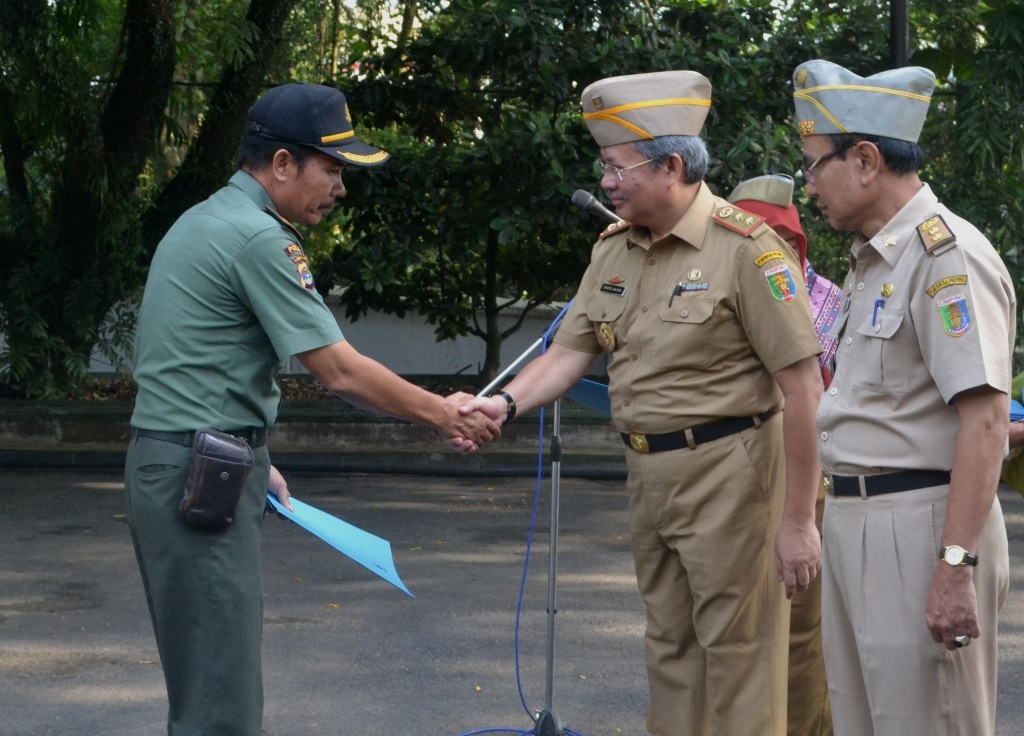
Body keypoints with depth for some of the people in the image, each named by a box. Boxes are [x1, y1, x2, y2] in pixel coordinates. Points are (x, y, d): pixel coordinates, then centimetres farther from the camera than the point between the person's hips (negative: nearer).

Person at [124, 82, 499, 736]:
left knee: (203, 682, 16)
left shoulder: (202, 222, 16)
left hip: (168, 463, 11)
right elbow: (342, 372, -16)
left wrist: (252, 457, 22)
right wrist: (442, 415, -6)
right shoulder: (259, 239, -15)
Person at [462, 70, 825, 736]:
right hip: (648, 473, 7)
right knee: (670, 646, 16)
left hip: (727, 471, -7)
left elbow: (803, 387, -17)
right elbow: (570, 352, 9)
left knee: (736, 649, -3)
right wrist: (506, 403, -13)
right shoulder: (613, 251, 8)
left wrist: (798, 521, -19)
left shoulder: (746, 248, -16)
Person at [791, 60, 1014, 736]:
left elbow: (985, 419, -22)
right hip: (855, 521, 10)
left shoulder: (947, 254, -15)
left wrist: (956, 565, -26)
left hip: (920, 526, -10)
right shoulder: (874, 260, 17)